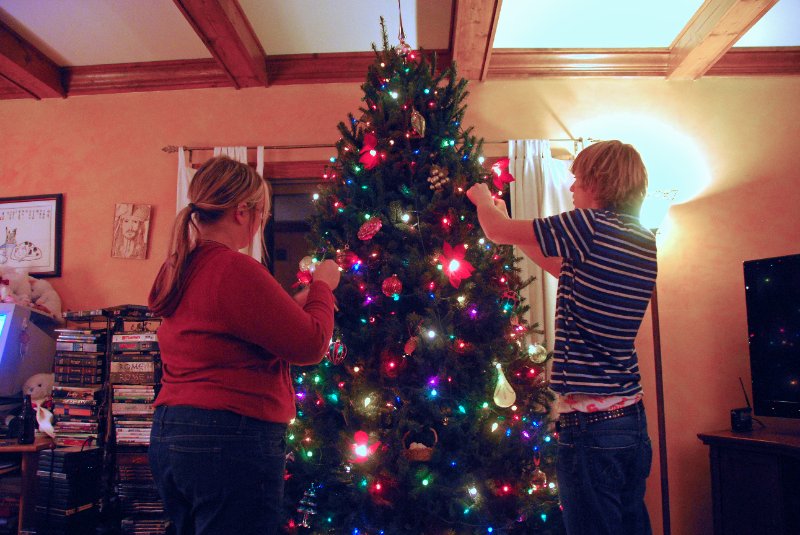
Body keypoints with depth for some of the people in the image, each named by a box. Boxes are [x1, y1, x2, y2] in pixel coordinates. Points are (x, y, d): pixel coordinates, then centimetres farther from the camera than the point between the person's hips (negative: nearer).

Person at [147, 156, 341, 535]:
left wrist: (300, 300, 18)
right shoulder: (235, 269, -18)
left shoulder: (177, 269, 9)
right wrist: (322, 286, 3)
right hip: (231, 441, -9)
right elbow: (310, 345, -14)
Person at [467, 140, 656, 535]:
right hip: (633, 418, 8)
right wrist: (504, 217, 25)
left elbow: (498, 233, -7)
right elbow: (562, 268, 20)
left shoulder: (590, 225, -15)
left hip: (590, 424, -8)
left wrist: (482, 198, 16)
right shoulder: (644, 242, 10)